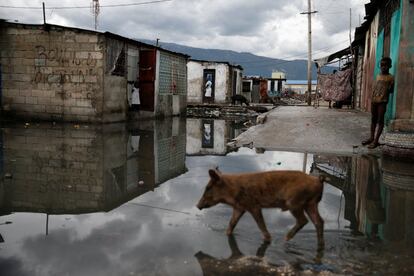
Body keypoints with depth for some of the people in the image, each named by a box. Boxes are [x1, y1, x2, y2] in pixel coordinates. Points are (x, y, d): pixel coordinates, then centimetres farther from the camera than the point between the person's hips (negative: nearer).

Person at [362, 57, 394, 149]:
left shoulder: (390, 78, -3)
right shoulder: (378, 76, 14)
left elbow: (391, 90, 0)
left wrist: (387, 90, -17)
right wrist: (371, 99, 11)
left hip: (382, 101, -6)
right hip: (374, 100, 6)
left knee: (380, 120, -3)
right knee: (373, 119, 12)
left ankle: (376, 140, -4)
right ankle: (371, 138, 20)